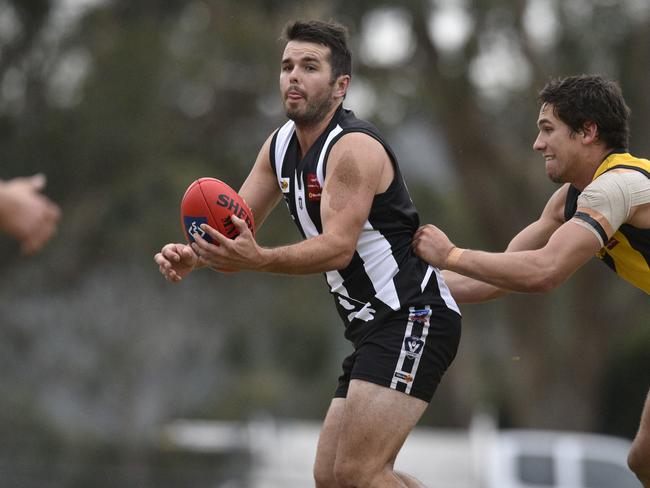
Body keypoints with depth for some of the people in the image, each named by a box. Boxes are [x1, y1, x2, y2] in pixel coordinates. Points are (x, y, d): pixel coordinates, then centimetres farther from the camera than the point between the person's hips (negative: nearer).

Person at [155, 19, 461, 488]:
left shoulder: (354, 148, -17)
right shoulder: (280, 146, 11)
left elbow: (338, 247, -27)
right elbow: (235, 229, 14)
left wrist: (259, 260, -41)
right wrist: (192, 254, -8)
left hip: (413, 319, -10)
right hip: (375, 326, 10)